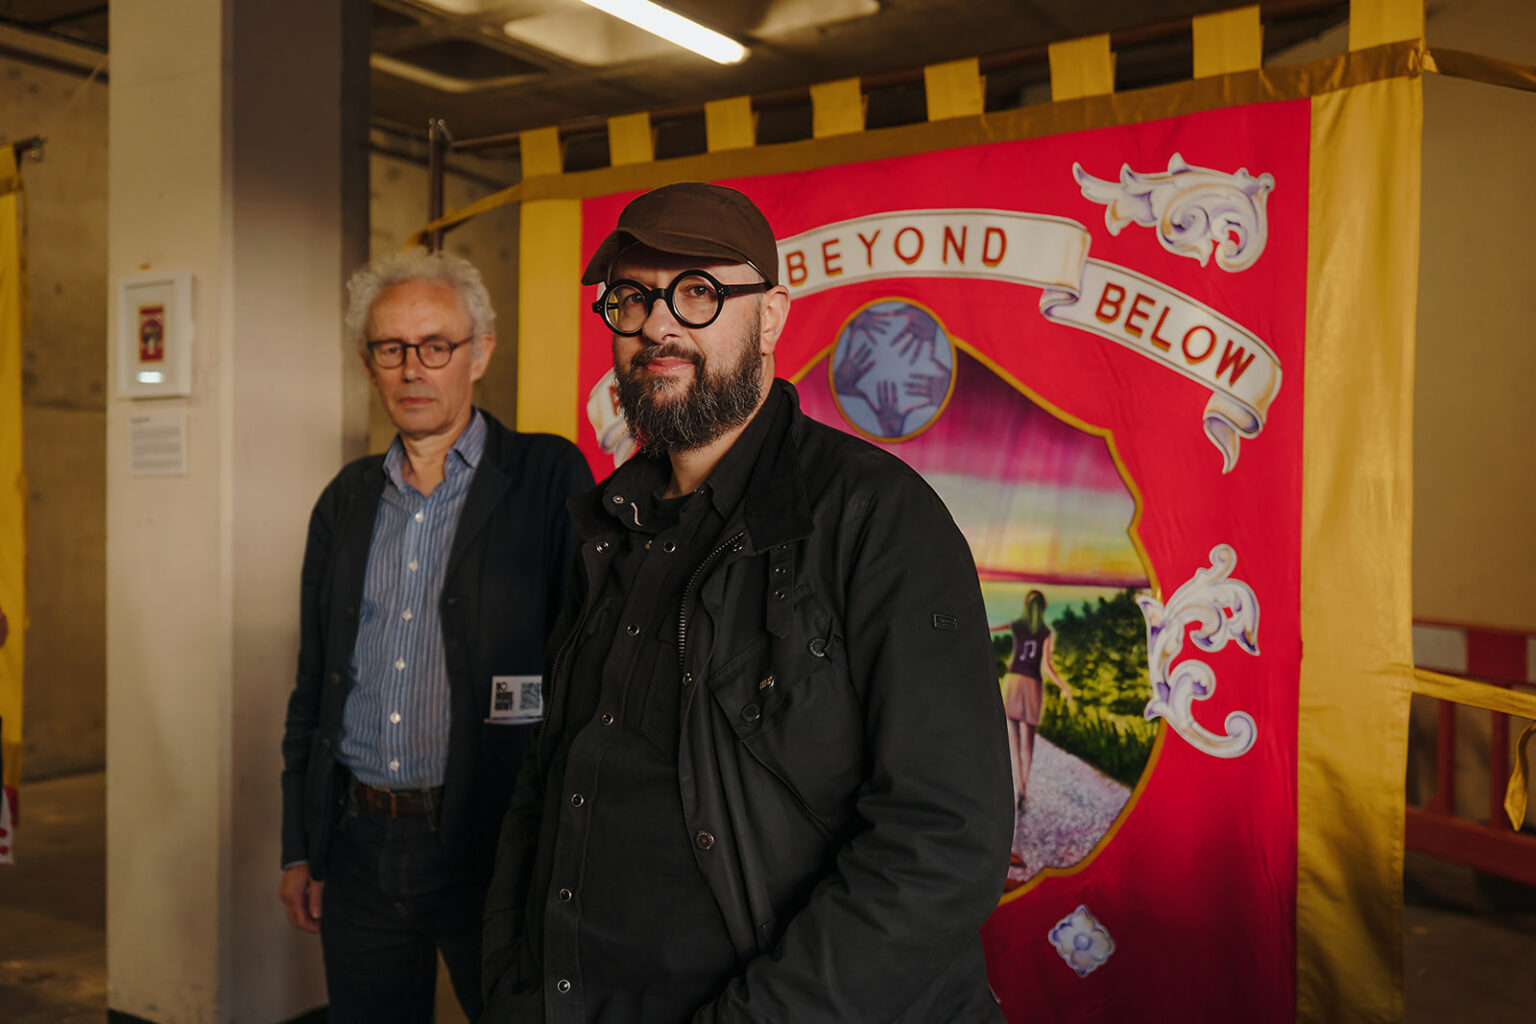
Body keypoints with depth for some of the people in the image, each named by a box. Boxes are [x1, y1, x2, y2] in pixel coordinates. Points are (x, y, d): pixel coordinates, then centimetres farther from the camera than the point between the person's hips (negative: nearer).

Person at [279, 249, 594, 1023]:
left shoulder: (549, 478, -7)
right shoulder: (347, 499, 9)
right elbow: (313, 684, 14)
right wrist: (298, 849, 13)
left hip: (493, 844, -4)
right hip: (358, 846, 5)